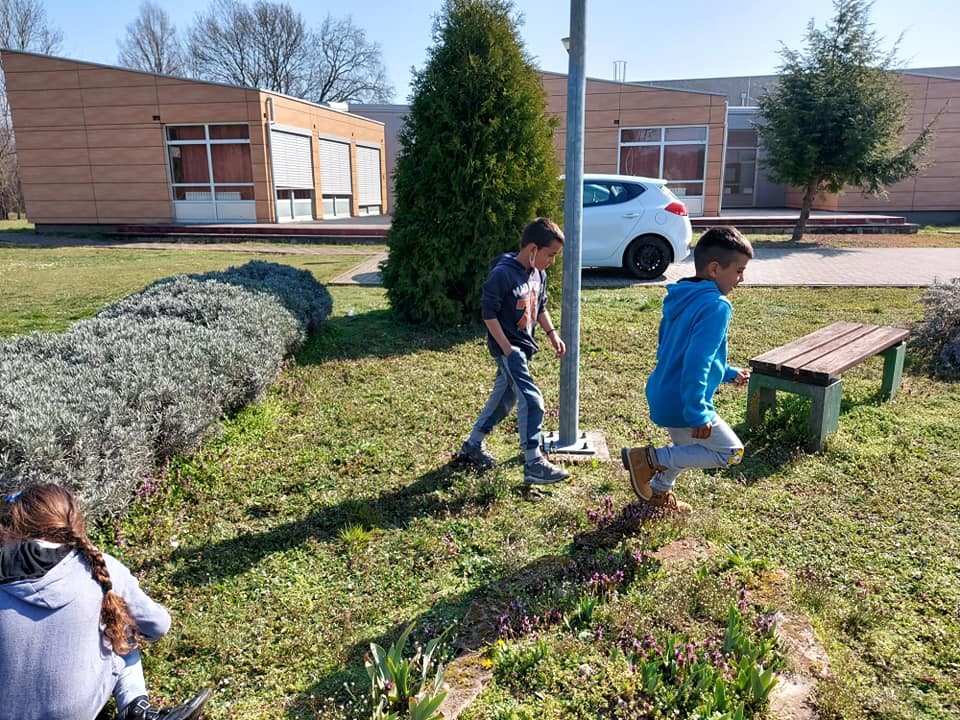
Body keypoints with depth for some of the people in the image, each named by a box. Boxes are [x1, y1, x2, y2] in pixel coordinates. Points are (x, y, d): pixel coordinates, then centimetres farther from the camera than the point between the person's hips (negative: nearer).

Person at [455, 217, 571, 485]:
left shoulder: (538, 274, 7)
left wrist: (552, 334, 7)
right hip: (508, 347, -9)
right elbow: (488, 312, -18)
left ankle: (472, 446, 31)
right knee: (532, 400, -13)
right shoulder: (503, 274, -20)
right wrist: (507, 348, -20)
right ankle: (533, 464, -5)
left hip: (523, 346, 9)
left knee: (503, 399, 15)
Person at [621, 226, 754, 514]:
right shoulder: (716, 306, -20)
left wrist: (729, 373, 22)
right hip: (683, 403, -9)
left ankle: (659, 493, 47)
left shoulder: (682, 298, 9)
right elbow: (696, 363, -28)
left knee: (686, 448, 31)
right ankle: (650, 457, -2)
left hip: (663, 395, 10)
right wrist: (697, 415, -25)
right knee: (731, 453, 5)